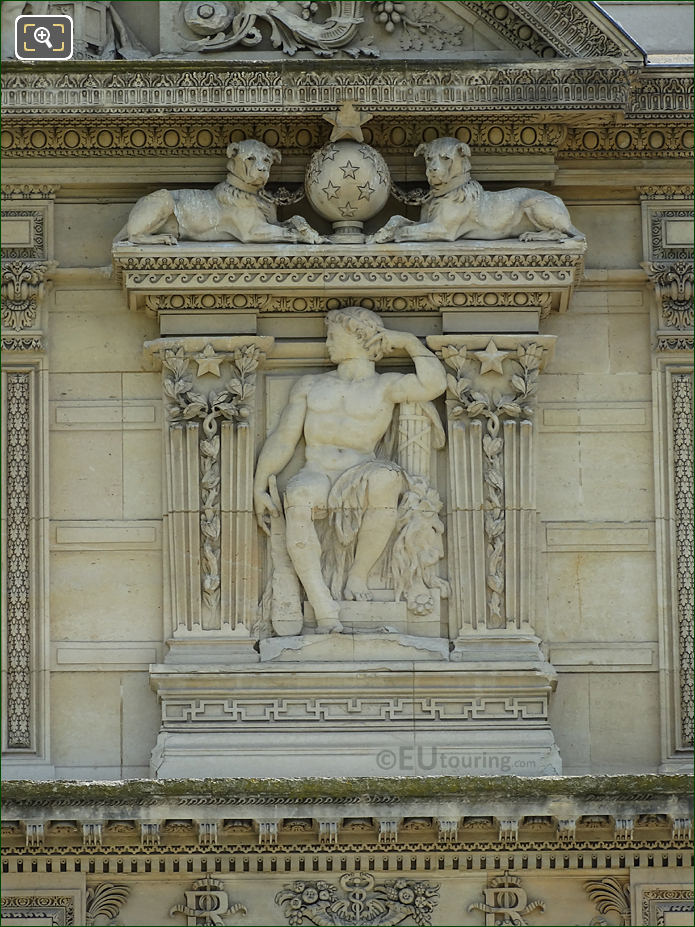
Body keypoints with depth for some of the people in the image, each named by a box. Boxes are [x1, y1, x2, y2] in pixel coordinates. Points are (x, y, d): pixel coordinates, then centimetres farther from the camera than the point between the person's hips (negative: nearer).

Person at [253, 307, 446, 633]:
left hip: (359, 480, -1)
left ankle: (358, 575, -22)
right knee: (298, 496, -37)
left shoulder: (385, 386, 15)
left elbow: (433, 384, -5)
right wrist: (259, 489, 5)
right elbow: (282, 440, 18)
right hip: (316, 477, 1)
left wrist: (409, 341, 5)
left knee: (385, 478, -39)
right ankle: (324, 609, -45)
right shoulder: (310, 386, 25)